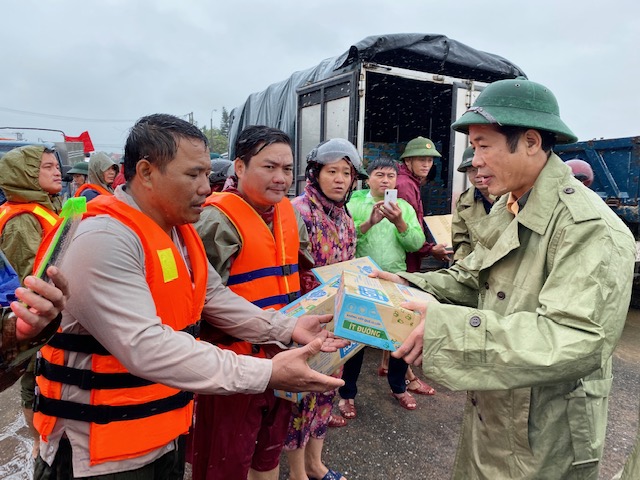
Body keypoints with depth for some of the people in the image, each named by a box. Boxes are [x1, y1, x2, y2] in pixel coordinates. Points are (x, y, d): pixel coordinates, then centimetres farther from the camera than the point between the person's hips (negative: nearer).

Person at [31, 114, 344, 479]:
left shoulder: (180, 232, 3)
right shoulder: (103, 241, -27)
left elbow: (215, 298, 5)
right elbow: (145, 347, -34)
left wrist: (288, 329, -7)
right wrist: (267, 374, -35)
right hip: (104, 450, -8)